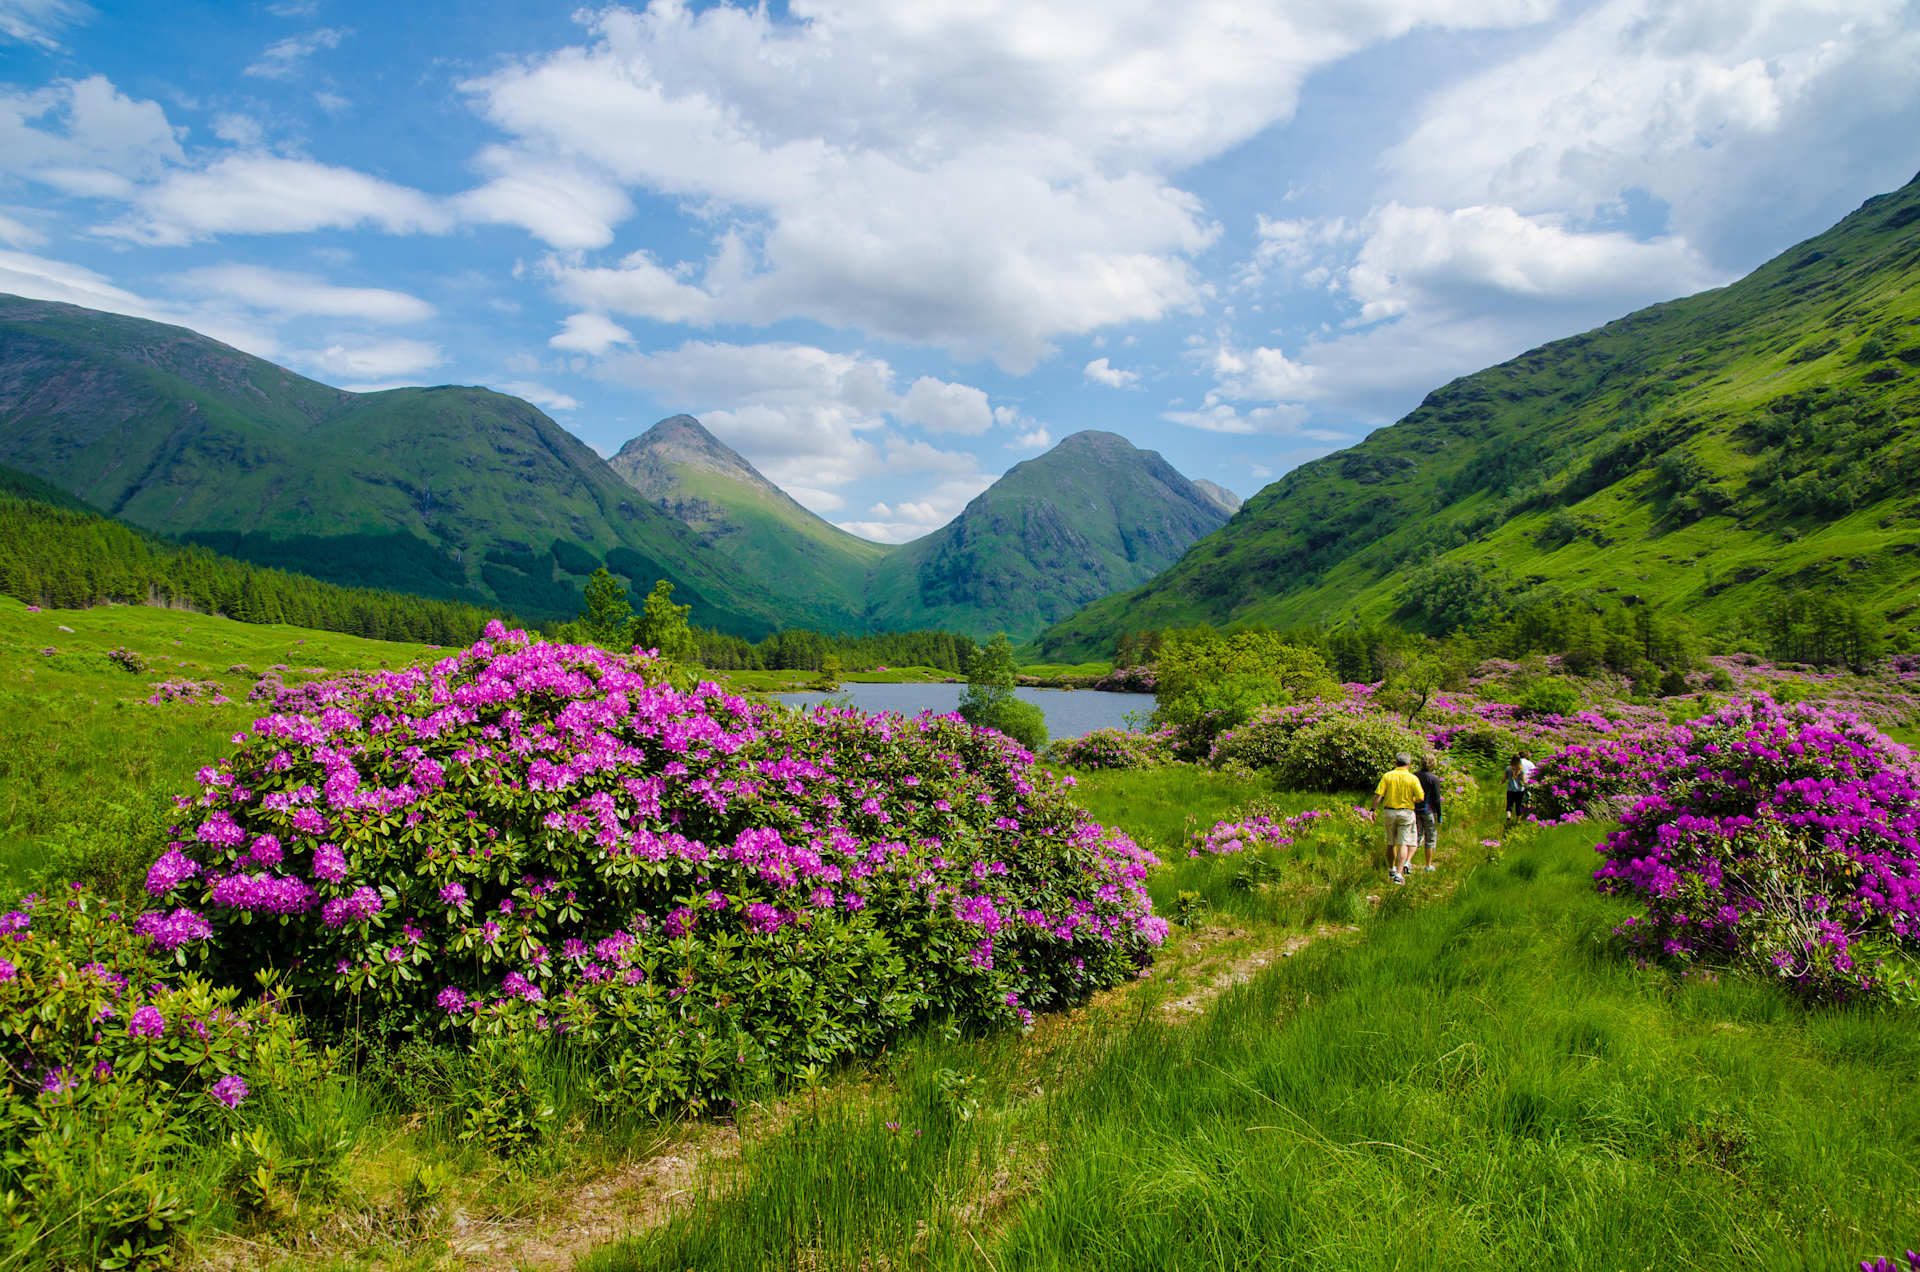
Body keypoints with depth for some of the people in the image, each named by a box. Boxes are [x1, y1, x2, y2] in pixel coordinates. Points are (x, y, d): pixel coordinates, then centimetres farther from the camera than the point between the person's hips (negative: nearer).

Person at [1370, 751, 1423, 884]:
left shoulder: (1387, 776, -3)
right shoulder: (1413, 778, -6)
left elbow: (1378, 796, -9)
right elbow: (1420, 798, -6)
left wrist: (1372, 810, -2)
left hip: (1389, 812, 2)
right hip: (1406, 813, -2)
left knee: (1391, 843, 16)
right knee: (1403, 844, -2)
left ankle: (1392, 869, 29)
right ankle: (1399, 874, -12)